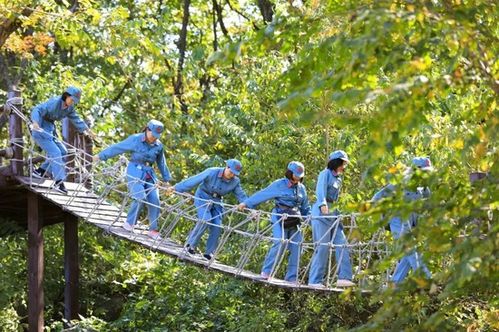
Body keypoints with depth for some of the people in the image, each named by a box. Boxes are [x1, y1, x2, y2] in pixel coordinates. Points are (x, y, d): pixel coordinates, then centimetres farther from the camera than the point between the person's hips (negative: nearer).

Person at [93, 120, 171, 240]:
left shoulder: (159, 146, 6)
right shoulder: (135, 139, -8)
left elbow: (161, 163, 19)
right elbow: (117, 148, -4)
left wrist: (166, 179, 24)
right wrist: (101, 155, -3)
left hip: (149, 174, 5)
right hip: (135, 172, -5)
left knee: (154, 201, -5)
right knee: (140, 197, -21)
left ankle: (153, 230, 4)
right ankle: (129, 224, -4)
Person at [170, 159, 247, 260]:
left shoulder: (235, 182, -11)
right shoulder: (212, 172, -23)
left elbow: (241, 196, -4)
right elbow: (194, 180, -22)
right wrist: (176, 188, -21)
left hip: (216, 202, 4)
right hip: (203, 198, -4)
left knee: (217, 226, -8)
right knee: (206, 219, -25)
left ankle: (209, 252, 5)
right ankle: (190, 244, -12)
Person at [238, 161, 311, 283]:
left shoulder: (301, 188, 14)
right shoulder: (279, 185, -3)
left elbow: (305, 208, 23)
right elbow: (262, 194, -3)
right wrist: (246, 203, -4)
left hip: (295, 221, 6)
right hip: (280, 219, -5)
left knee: (296, 247, -1)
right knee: (280, 244, -19)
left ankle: (292, 277, 5)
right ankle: (266, 272, -7)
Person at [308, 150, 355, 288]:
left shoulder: (338, 178, 22)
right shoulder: (326, 174, -3)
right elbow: (320, 190, -20)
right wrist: (323, 204, -38)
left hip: (334, 214, 8)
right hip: (322, 214, -8)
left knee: (342, 244, -5)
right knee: (322, 247, -10)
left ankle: (343, 278, -10)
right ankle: (315, 280, -7)